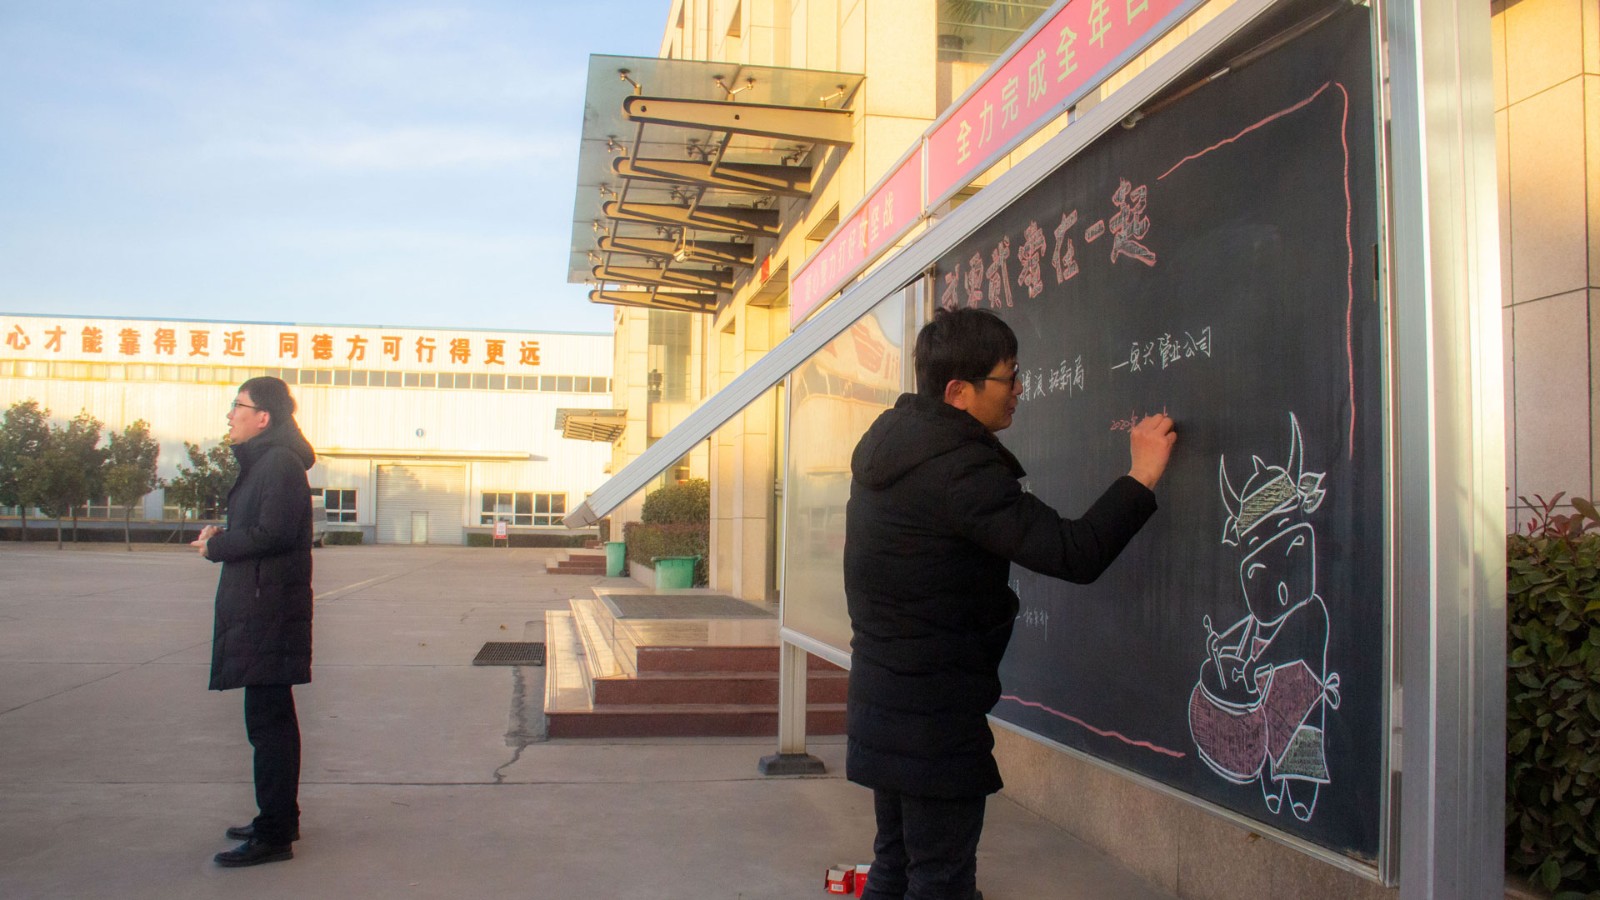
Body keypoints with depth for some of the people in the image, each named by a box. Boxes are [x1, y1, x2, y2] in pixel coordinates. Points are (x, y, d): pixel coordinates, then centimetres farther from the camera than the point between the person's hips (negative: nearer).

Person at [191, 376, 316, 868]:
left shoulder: (279, 463, -14)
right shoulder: (262, 462, 18)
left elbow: (270, 533, -23)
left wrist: (215, 545, -9)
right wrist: (221, 537, 1)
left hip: (269, 611, -11)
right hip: (258, 610, 11)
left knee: (268, 721, -7)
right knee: (271, 719, 16)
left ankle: (274, 835, -1)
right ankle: (279, 819, 26)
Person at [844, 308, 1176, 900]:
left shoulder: (890, 438, 6)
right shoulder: (959, 468, -23)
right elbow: (1075, 555, -24)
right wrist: (1141, 477, -15)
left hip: (880, 696, 10)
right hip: (935, 718, -10)